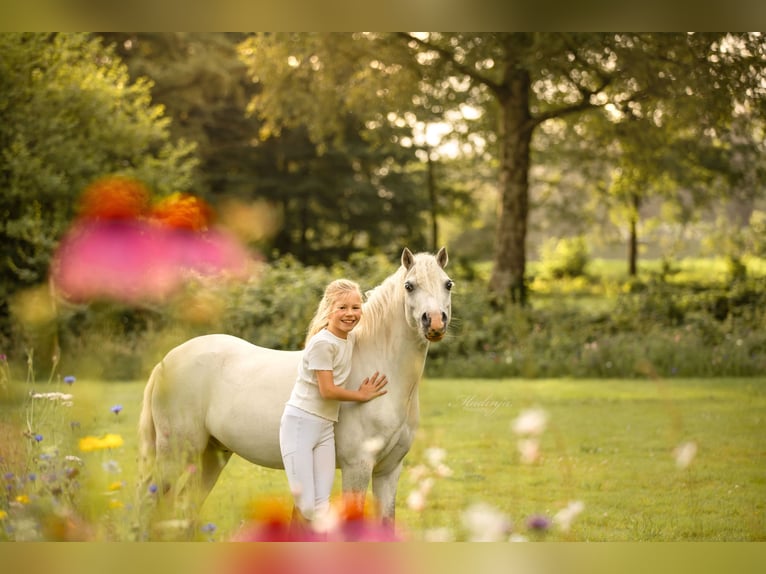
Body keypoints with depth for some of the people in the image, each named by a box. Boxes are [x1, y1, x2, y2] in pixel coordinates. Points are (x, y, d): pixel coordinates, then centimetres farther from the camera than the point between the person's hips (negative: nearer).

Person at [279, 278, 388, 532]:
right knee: (305, 506, -9)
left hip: (326, 428, 7)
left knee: (321, 508, 1)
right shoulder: (322, 343, -17)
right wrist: (362, 395, -4)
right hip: (300, 424, -7)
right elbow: (327, 390, -16)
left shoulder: (351, 338, 7)